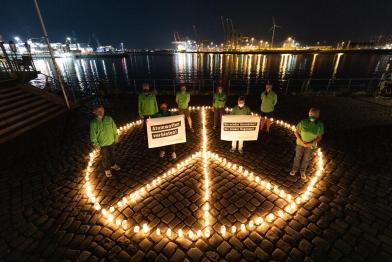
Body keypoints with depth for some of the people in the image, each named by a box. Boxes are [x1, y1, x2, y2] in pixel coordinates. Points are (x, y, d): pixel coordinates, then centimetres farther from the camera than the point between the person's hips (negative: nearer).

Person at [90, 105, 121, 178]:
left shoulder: (109, 119, -14)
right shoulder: (93, 123, -20)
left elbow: (114, 129, -1)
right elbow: (93, 136, -11)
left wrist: (116, 137, 6)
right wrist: (96, 144, -8)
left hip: (111, 142, 3)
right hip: (102, 144, -3)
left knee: (112, 154, 25)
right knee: (105, 157, 16)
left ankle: (113, 165, 51)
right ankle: (107, 169, 40)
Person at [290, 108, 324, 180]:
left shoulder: (320, 125, -20)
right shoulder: (302, 122, -22)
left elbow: (319, 137, -11)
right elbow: (296, 132, -11)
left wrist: (310, 144, -21)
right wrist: (302, 141, -20)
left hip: (311, 145, 1)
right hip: (300, 143, 0)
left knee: (306, 159, 19)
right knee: (298, 157, 19)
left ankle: (303, 171, 43)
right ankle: (295, 169, 42)